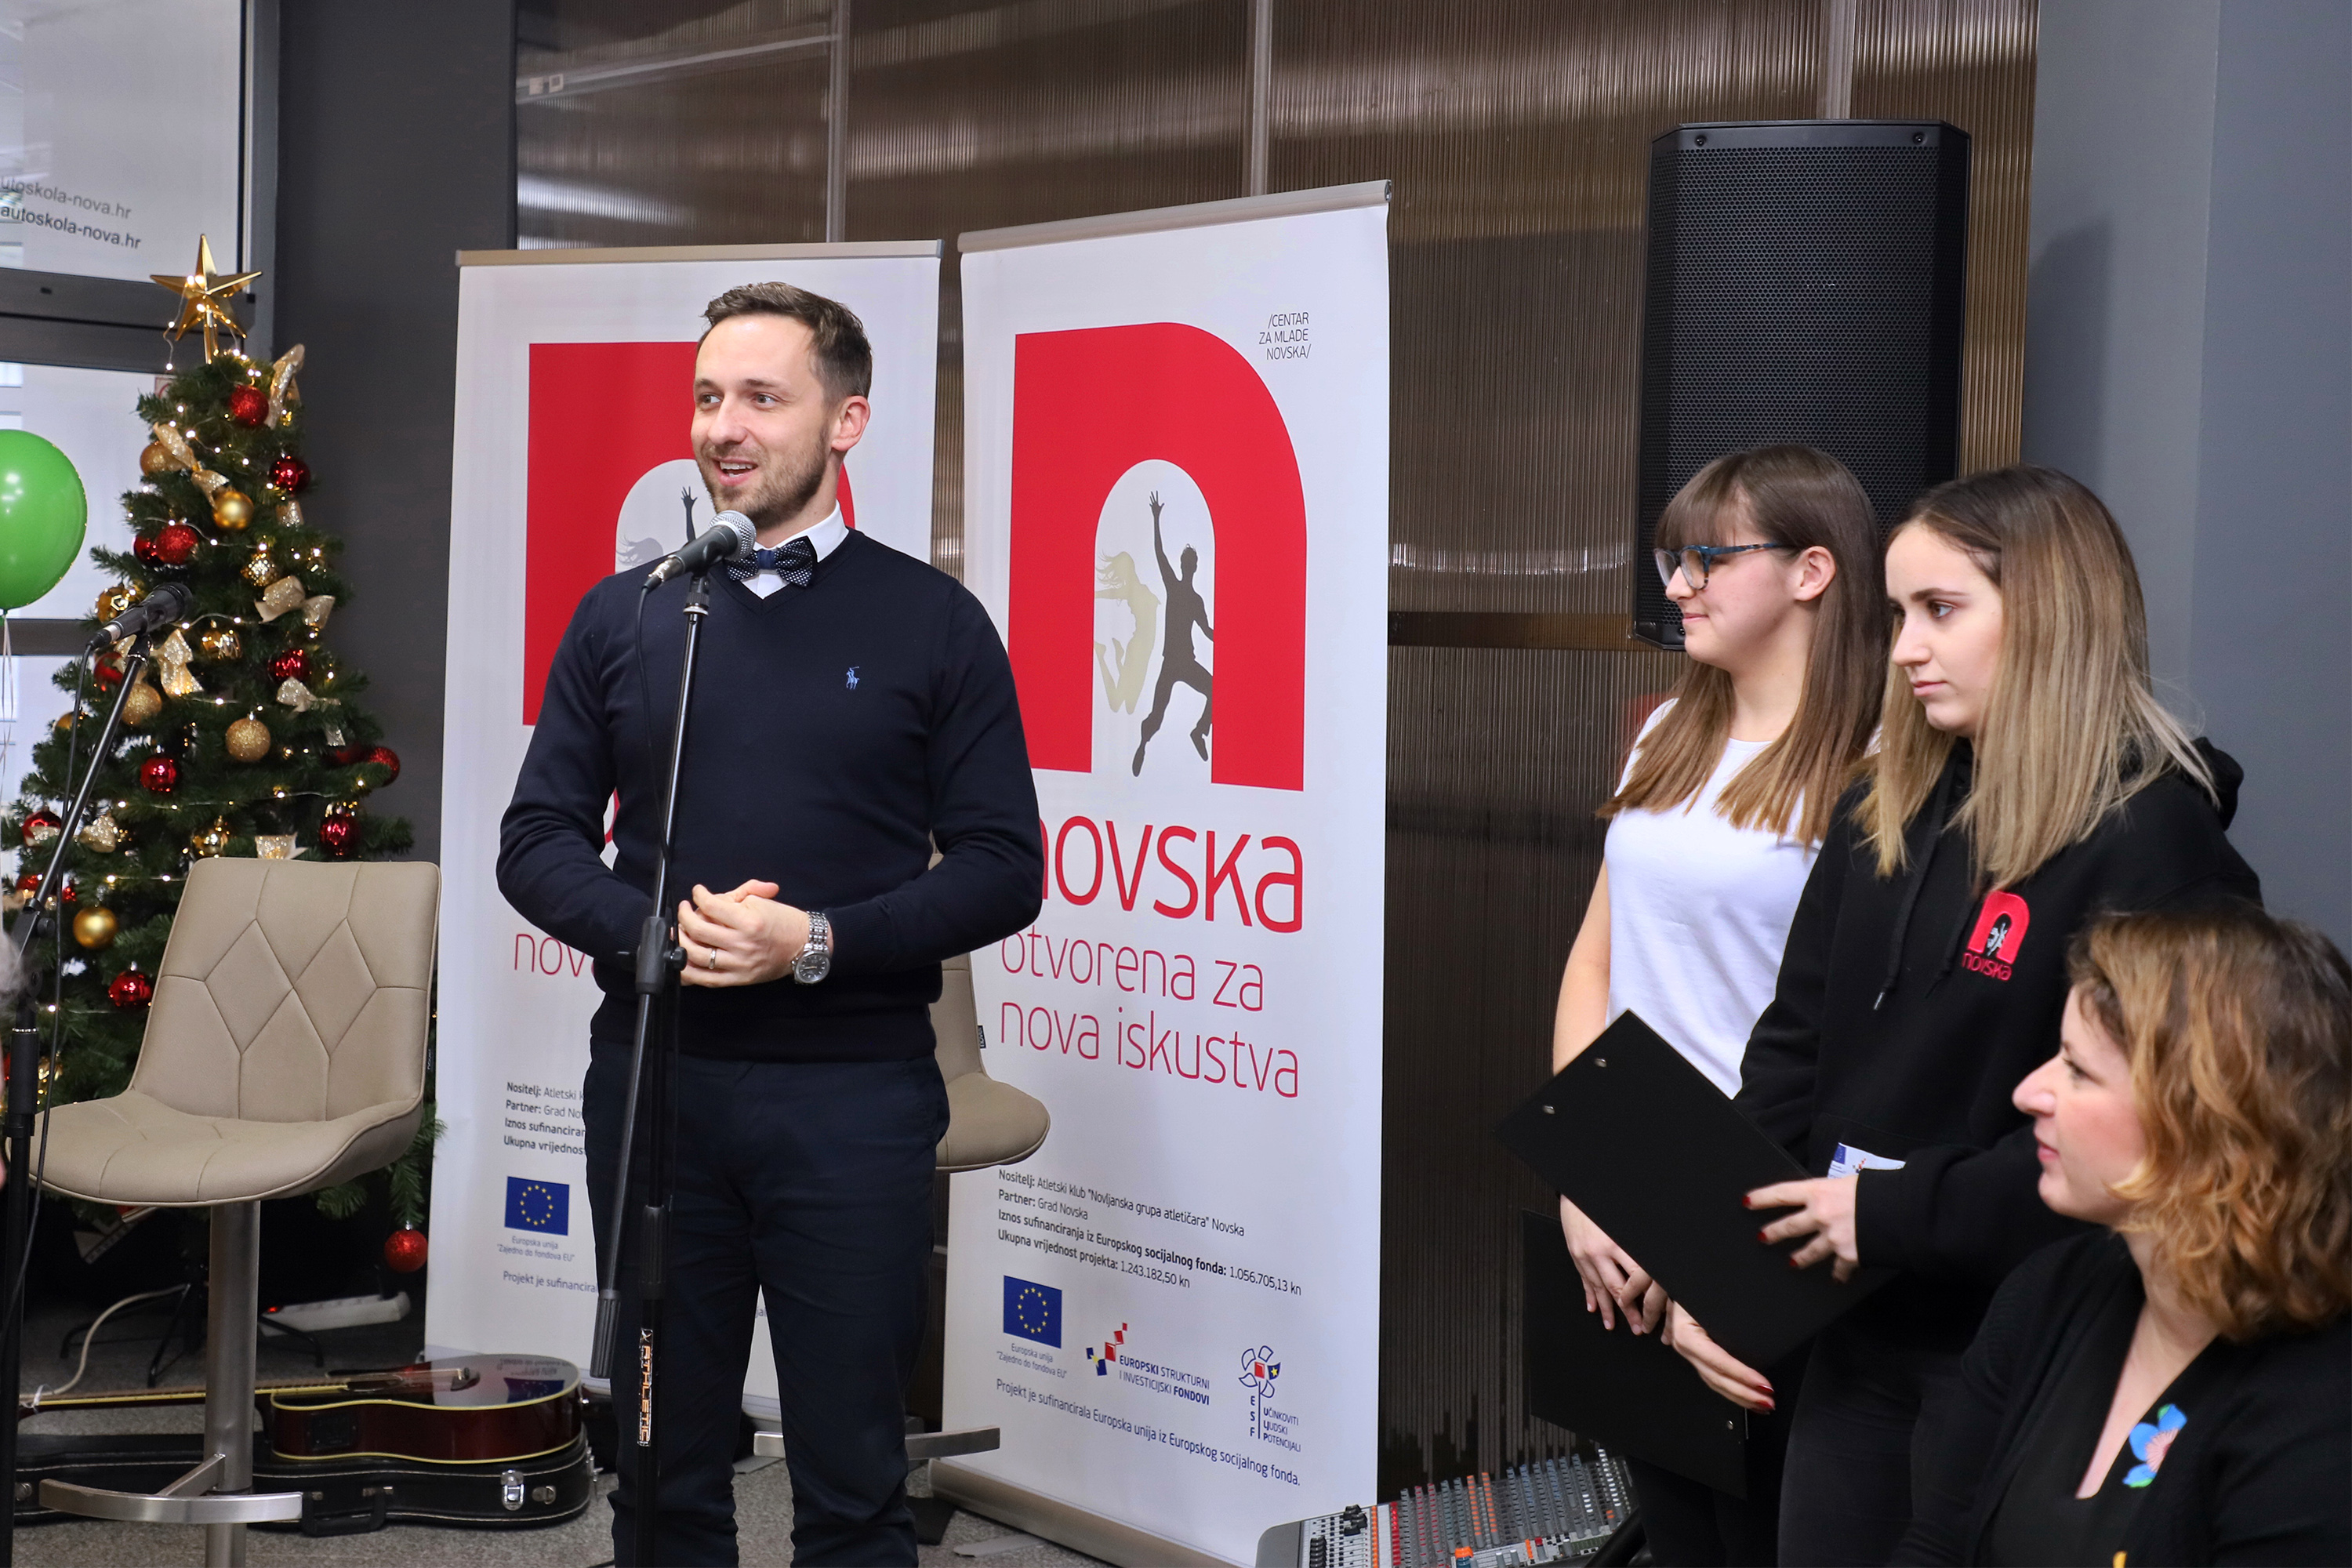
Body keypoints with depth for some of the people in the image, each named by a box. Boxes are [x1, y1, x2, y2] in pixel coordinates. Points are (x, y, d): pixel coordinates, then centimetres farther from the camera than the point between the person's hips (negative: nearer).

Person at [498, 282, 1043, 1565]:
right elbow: (537, 841, 8)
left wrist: (818, 943, -16)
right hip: (653, 1077, 3)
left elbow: (1001, 869, -2)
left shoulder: (931, 621, 2)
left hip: (853, 1096, -2)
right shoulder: (622, 617, 10)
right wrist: (655, 931, -11)